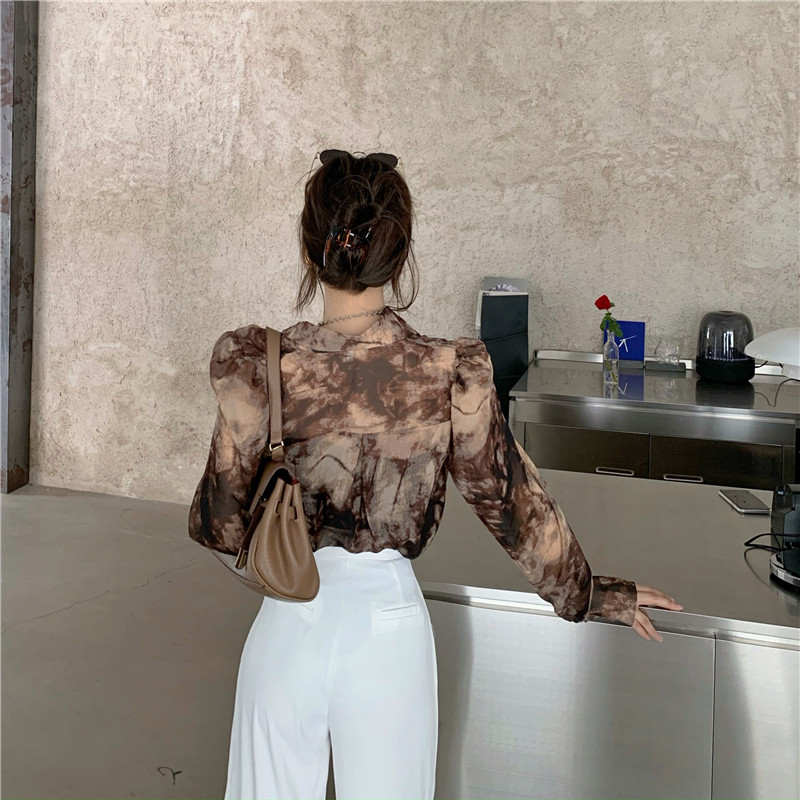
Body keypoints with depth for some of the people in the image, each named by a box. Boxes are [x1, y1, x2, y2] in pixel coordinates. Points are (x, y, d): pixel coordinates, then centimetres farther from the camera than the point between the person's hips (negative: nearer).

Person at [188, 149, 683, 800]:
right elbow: (512, 500, -2)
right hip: (389, 623, 0)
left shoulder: (262, 369, -14)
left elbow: (221, 524, -6)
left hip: (289, 624, 0)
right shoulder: (451, 373, -14)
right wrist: (591, 595, 14)